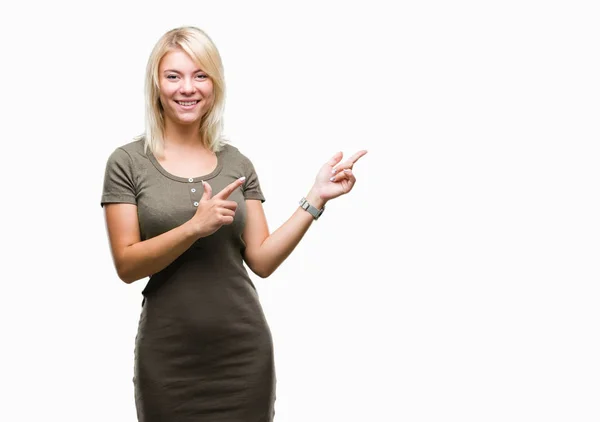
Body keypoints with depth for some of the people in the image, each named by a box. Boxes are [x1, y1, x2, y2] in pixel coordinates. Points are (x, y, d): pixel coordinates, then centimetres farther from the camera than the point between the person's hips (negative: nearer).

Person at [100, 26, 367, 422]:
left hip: (243, 351, 2)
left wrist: (316, 198, -8)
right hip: (169, 356, -2)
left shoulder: (237, 163, 5)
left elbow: (262, 260, 0)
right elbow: (127, 265, -10)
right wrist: (195, 226, -23)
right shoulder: (128, 162, -3)